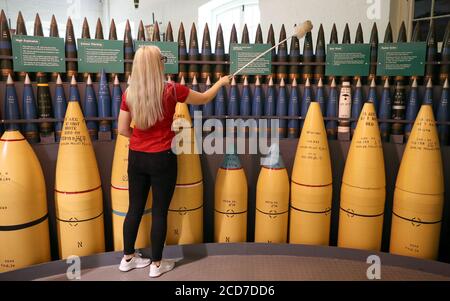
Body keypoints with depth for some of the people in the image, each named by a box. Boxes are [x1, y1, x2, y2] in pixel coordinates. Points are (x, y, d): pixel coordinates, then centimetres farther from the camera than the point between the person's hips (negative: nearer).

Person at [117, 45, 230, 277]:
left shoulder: (129, 93, -2)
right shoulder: (171, 91, -13)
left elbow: (123, 130, 2)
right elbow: (204, 99, 1)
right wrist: (221, 82, 19)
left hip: (136, 157, 5)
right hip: (162, 159, -4)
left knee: (135, 208, 16)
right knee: (159, 211, 8)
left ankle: (128, 258, 32)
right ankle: (157, 264, 22)